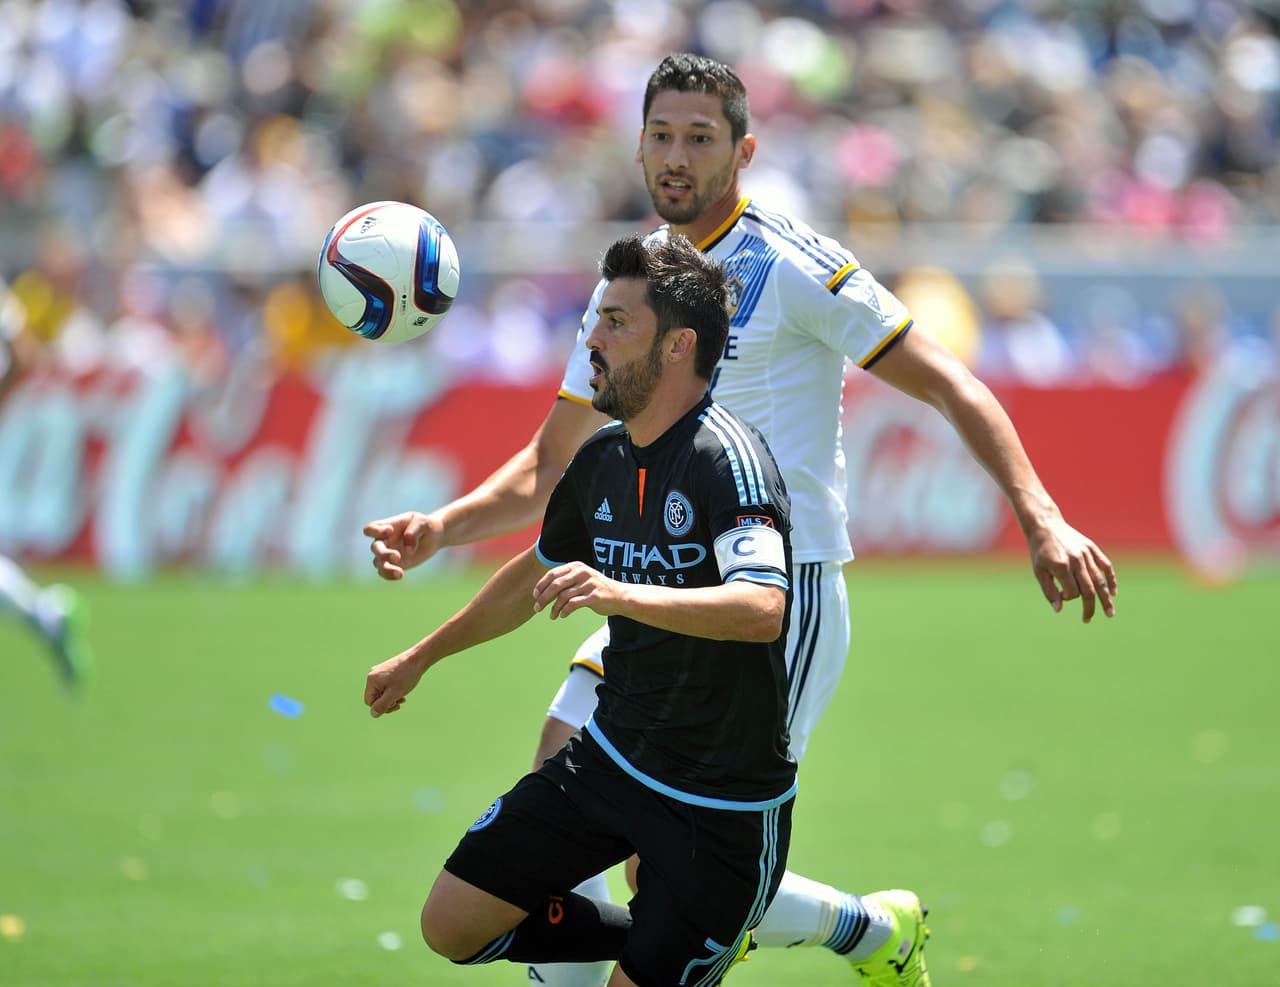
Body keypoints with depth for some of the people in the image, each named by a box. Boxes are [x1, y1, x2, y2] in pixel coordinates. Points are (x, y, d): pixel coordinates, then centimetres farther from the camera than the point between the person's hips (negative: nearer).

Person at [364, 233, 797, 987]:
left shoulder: (728, 459, -21)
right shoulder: (604, 458, 4)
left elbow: (764, 608, -36)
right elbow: (537, 572, 25)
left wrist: (621, 594, -49)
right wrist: (420, 658, 33)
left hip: (725, 804, -8)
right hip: (611, 756, 8)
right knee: (453, 924, 4)